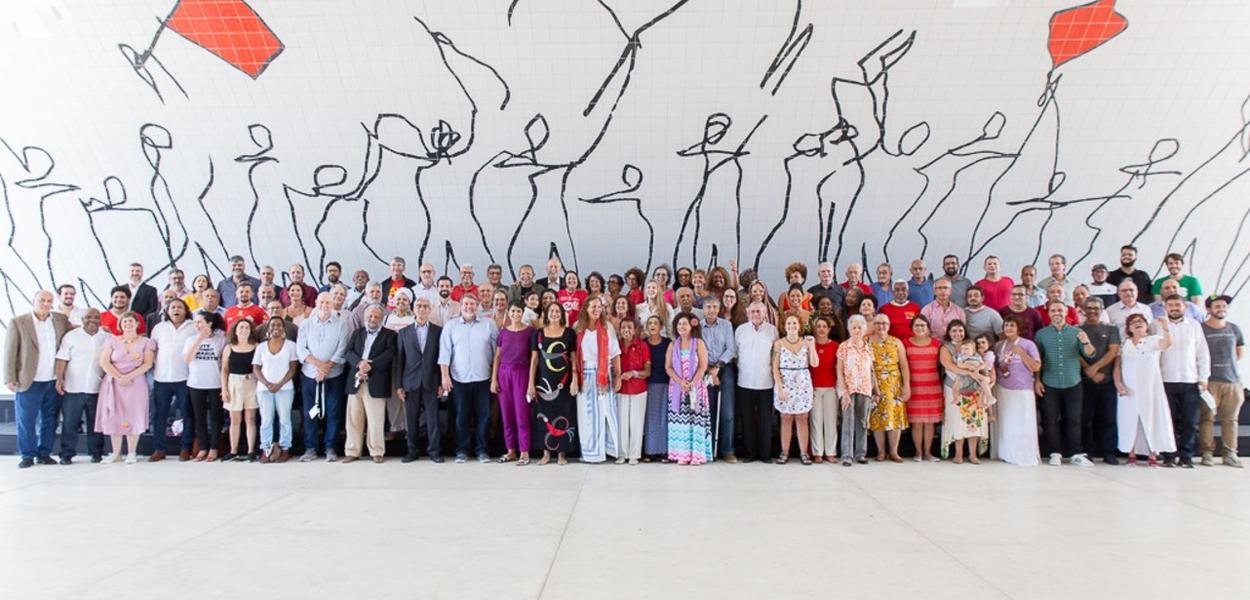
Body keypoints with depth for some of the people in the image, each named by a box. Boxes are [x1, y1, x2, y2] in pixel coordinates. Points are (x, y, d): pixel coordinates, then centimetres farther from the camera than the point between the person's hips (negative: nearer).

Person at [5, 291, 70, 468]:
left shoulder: (61, 319, 6)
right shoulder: (18, 322, -3)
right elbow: (10, 352, -4)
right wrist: (10, 379, -8)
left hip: (54, 381, 3)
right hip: (30, 382, -3)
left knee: (49, 420, 10)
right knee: (26, 420, 3)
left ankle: (44, 453, 20)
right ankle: (28, 455, 14)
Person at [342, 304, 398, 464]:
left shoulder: (389, 335, 7)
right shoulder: (357, 333, 18)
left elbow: (389, 354, -8)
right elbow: (348, 352, 5)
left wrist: (370, 365, -19)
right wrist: (360, 363, -15)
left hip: (376, 383, -3)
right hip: (355, 382, 3)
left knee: (376, 421, -2)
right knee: (353, 419, 5)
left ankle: (377, 452, 8)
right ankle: (352, 452, 13)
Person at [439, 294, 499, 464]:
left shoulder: (488, 324, 4)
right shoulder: (450, 325, 5)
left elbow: (497, 349, 5)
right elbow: (445, 352, 1)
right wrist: (445, 375, -6)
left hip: (482, 378, 0)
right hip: (459, 378, 0)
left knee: (483, 415, 2)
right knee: (462, 415, 5)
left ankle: (481, 450, 13)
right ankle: (462, 450, 14)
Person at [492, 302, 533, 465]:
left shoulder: (529, 331, -1)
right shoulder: (503, 332, 8)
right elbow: (497, 357, 10)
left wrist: (532, 381, -8)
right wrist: (493, 379, 3)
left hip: (521, 373, -3)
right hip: (504, 373, 3)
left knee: (522, 413, -3)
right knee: (506, 414, 6)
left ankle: (524, 453, 4)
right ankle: (511, 451, 15)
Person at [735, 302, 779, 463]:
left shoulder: (772, 330, 3)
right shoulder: (740, 330, 4)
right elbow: (735, 352, 8)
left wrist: (775, 374, 3)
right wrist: (740, 368, 3)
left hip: (766, 382, 0)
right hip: (745, 382, 1)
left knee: (766, 419, 4)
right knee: (747, 419, 5)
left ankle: (765, 453, 13)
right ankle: (750, 452, 14)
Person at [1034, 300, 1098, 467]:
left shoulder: (1077, 332, 6)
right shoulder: (1041, 334, 5)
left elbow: (1090, 354, -2)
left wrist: (1086, 342, -22)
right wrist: (1037, 380, -3)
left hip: (1073, 384, 0)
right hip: (1049, 385, 0)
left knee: (1074, 419, 3)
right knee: (1050, 420, 1)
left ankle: (1076, 454, 9)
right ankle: (1055, 453, 9)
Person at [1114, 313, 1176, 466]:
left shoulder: (1154, 341, 2)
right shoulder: (1124, 343, 9)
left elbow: (1168, 342, -21)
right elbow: (1117, 365, 7)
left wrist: (1165, 327, -36)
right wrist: (1118, 383, -6)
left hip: (1150, 388, -2)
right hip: (1129, 389, 2)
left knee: (1151, 419, -1)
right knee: (1130, 420, 2)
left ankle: (1152, 455, 5)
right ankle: (1131, 454, 8)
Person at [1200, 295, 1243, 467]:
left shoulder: (1234, 328, 11)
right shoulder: (1200, 329, -2)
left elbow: (1240, 352, 23)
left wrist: (1227, 365, 18)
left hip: (1233, 380, 4)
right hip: (1209, 381, -4)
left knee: (1230, 419, 4)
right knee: (1207, 418, -5)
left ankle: (1230, 454, 10)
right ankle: (1207, 453, 0)